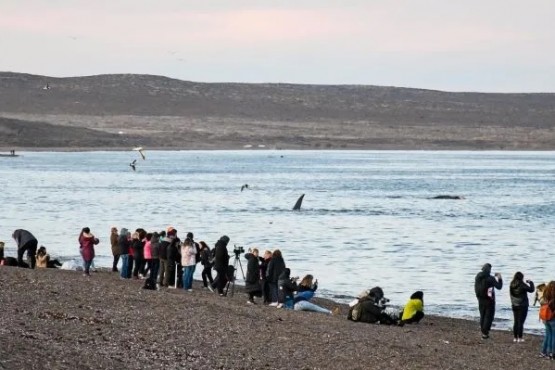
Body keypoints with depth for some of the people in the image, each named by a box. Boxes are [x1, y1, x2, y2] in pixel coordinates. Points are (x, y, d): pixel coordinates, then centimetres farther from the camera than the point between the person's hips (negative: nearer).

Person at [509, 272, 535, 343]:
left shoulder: (512, 285, -1)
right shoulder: (522, 285, -17)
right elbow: (531, 290, -11)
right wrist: (531, 282, 4)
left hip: (514, 305, 5)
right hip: (523, 306, -5)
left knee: (516, 322, 13)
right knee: (521, 322, -1)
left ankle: (515, 338, 14)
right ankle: (520, 338, 0)